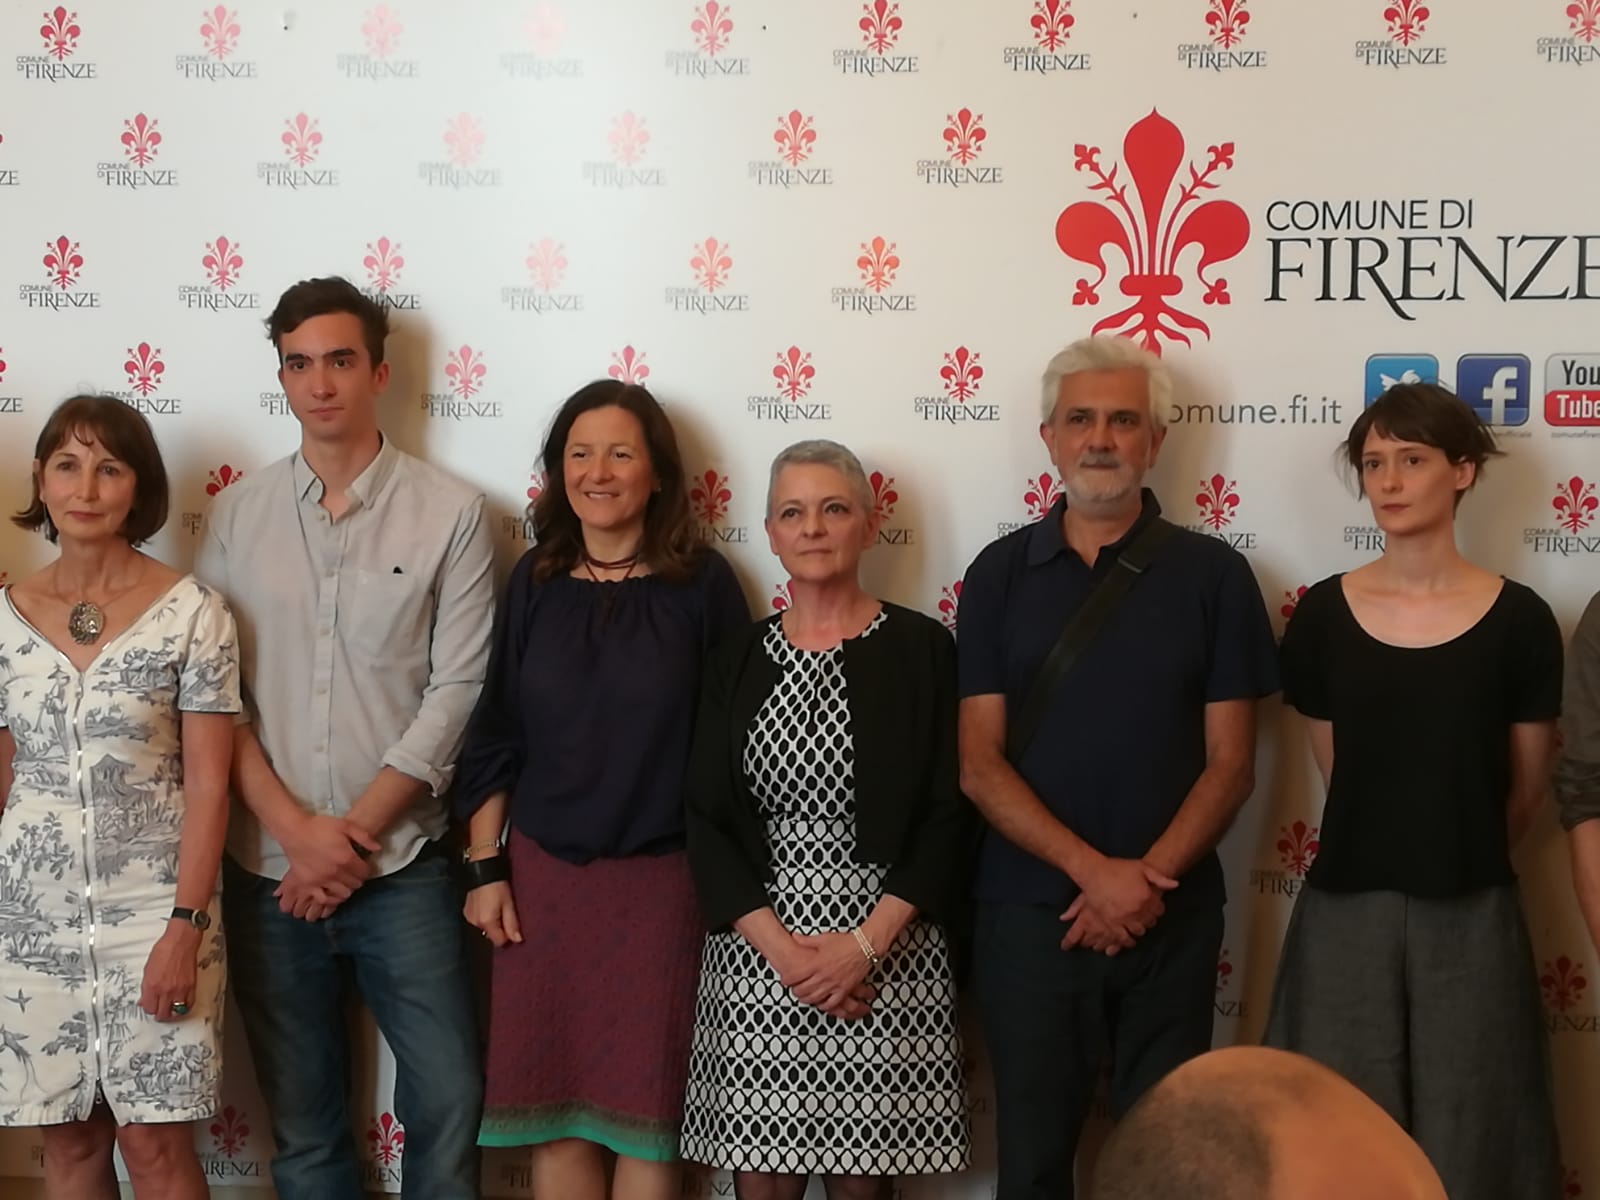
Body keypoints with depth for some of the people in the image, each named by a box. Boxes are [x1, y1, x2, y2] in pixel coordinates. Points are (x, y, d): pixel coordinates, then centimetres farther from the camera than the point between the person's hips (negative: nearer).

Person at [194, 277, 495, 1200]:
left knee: (447, 1103, -2)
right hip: (268, 871, 2)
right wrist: (297, 831, -9)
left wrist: (354, 832, -10)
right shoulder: (236, 515, 5)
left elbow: (457, 693, -6)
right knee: (302, 1120, 11)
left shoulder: (450, 513, -2)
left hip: (403, 868, -2)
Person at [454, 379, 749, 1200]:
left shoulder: (701, 583, -3)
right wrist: (485, 867, 3)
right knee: (552, 1102, 6)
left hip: (662, 875, -2)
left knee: (646, 1102, 4)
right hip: (543, 870, 2)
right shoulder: (535, 581, 4)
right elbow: (493, 736, 7)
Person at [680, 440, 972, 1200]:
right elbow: (706, 821, 4)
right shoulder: (737, 660, 8)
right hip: (757, 949, 2)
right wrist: (781, 946, -10)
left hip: (886, 951, -2)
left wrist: (865, 944, -13)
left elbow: (950, 814, -4)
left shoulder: (921, 648, 0)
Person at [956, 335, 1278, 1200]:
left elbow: (1230, 763, -1)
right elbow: (979, 765, -3)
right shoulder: (1001, 574, 3)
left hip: (1171, 921, 0)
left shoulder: (1213, 575, 1)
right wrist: (1093, 870, -15)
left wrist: (1146, 879, -14)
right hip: (1027, 914, 0)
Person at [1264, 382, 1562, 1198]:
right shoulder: (1323, 615, 0)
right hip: (1346, 910, 1)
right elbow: (1337, 769, 8)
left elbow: (1527, 787, 6)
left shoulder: (1517, 621, -4)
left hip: (1470, 918, -1)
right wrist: (1416, 848, 10)